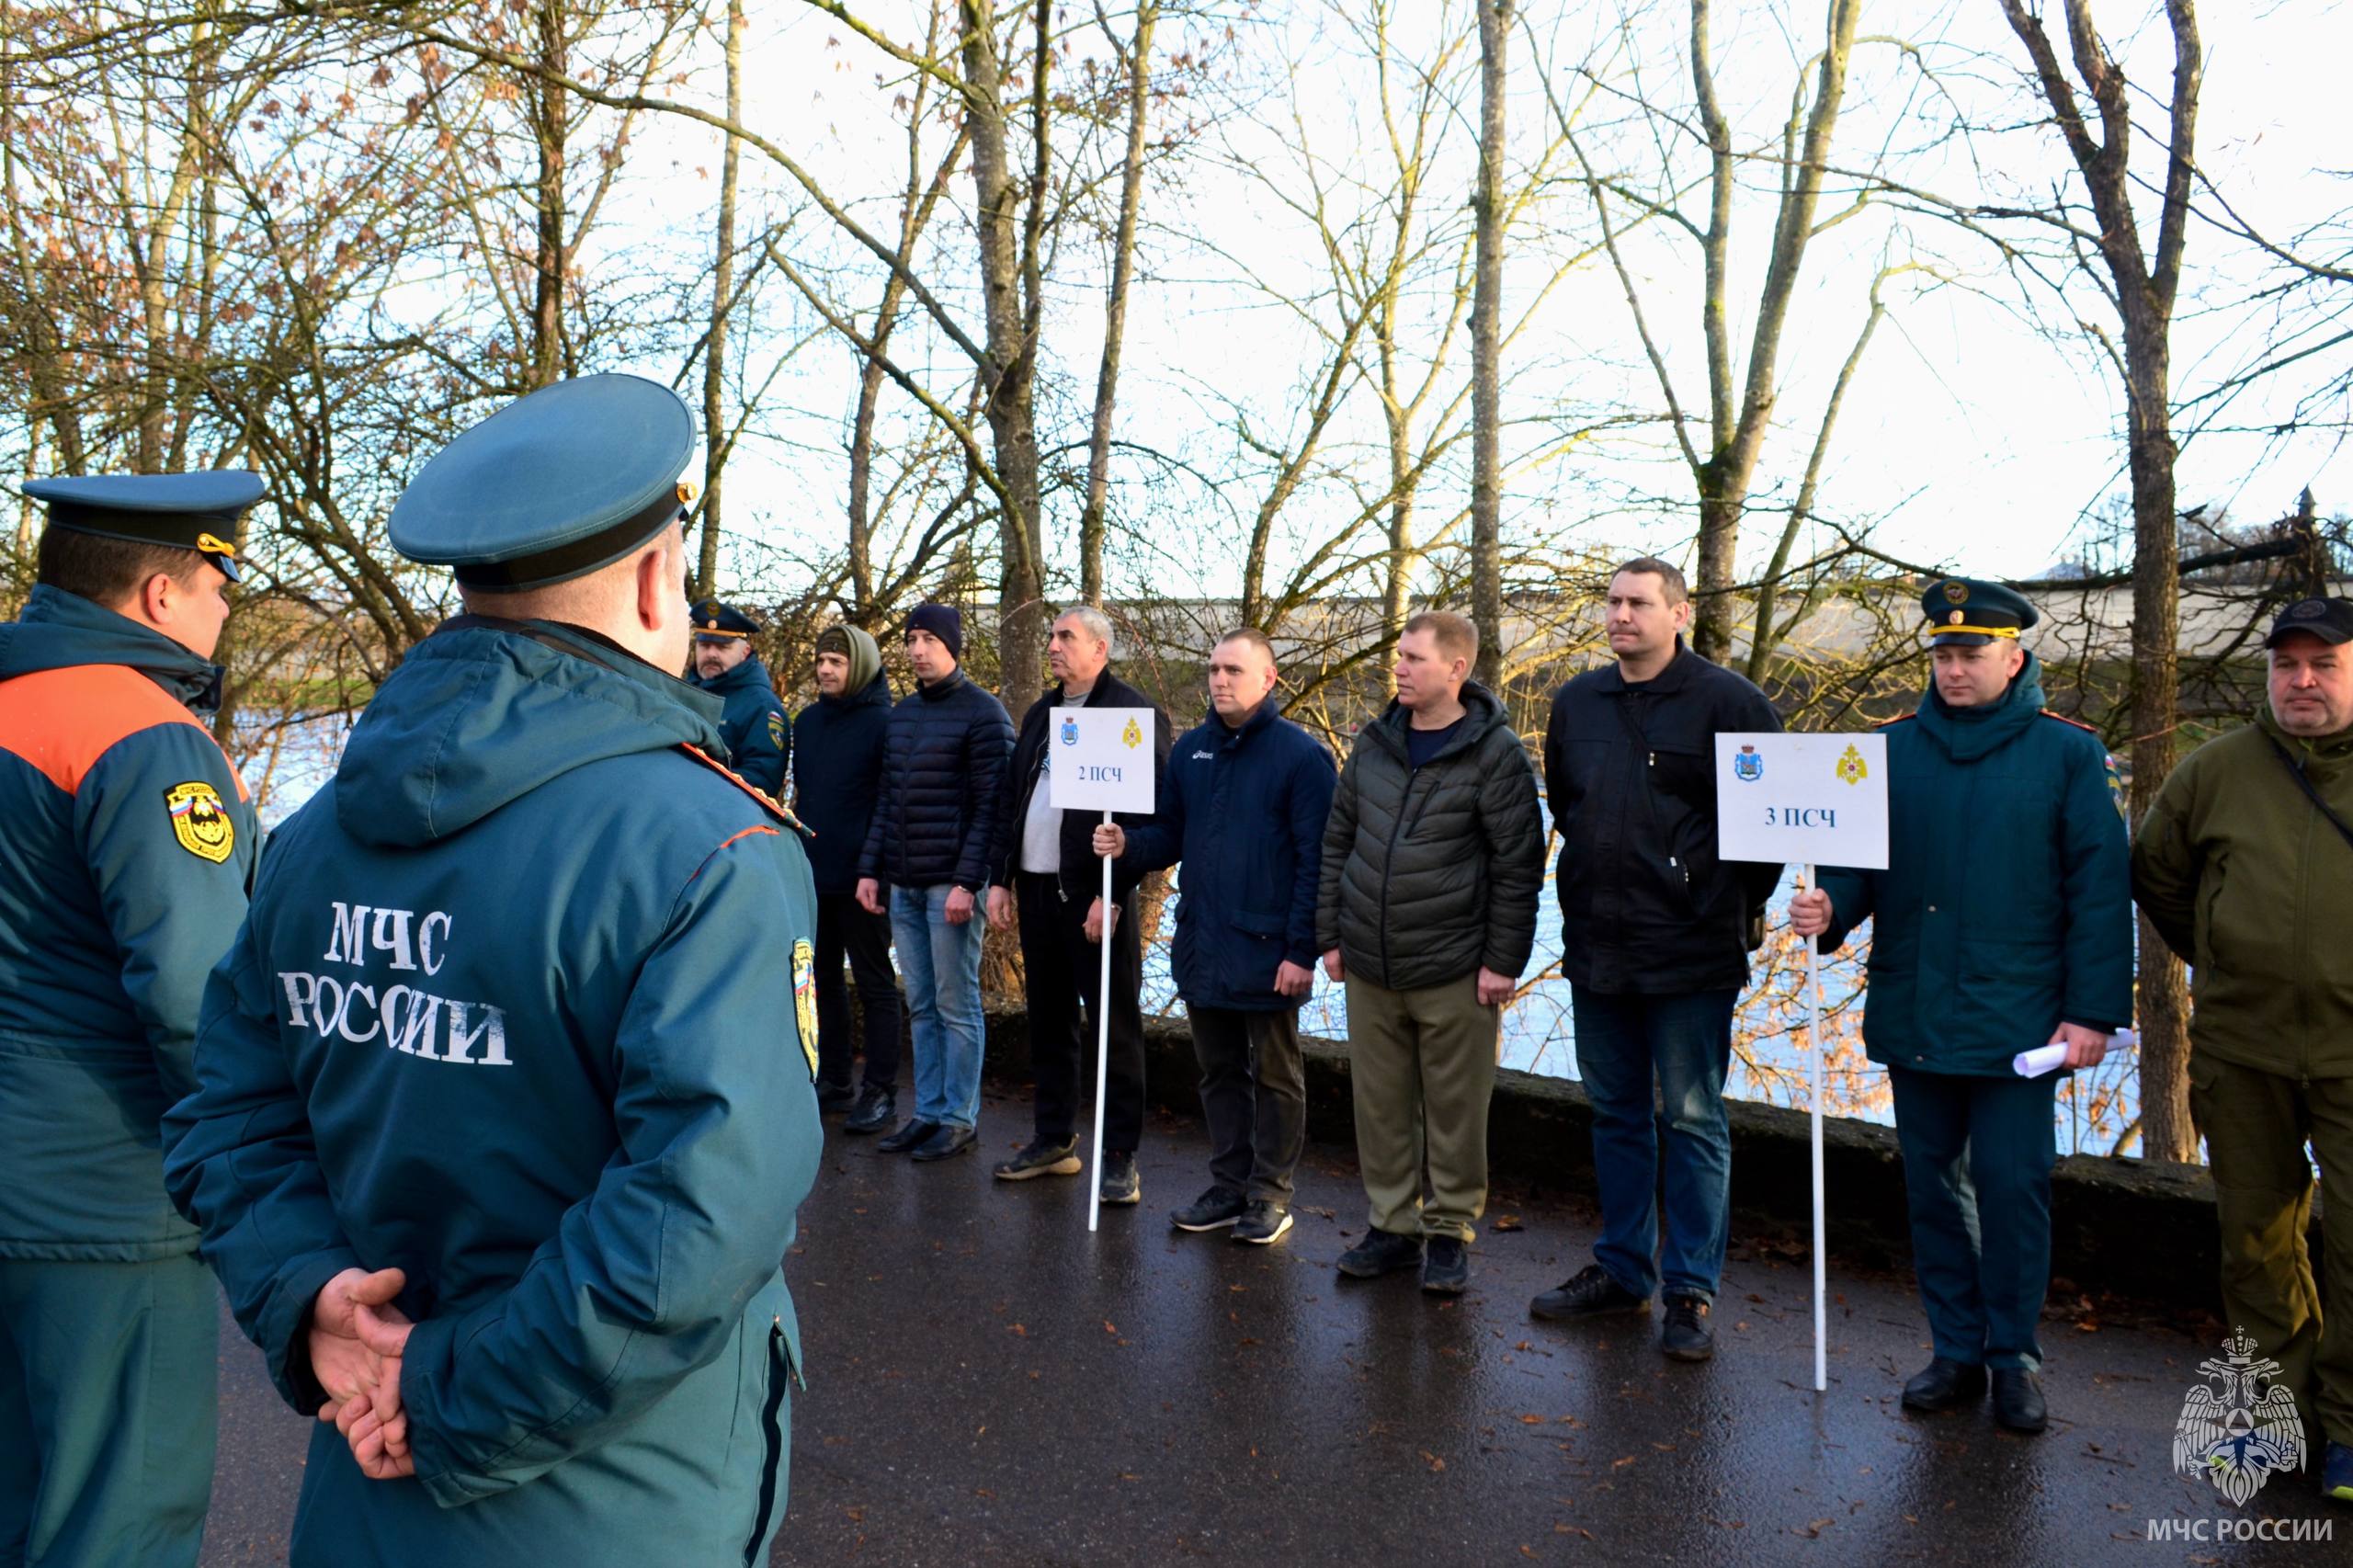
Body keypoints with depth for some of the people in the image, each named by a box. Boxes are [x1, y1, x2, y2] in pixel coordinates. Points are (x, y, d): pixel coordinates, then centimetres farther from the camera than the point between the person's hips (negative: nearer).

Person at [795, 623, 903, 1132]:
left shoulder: (882, 723, -10)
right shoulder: (806, 721, 11)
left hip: (860, 876, -7)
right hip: (813, 874, 7)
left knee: (874, 983, 2)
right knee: (826, 978, 14)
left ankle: (881, 1092, 9)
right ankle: (833, 1082, 26)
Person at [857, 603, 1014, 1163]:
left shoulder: (983, 713, -7)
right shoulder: (901, 713, 15)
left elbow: (990, 806, -12)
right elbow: (887, 799, 17)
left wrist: (967, 882, -18)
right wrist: (870, 868, 10)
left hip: (952, 884, -7)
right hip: (903, 886, 7)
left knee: (956, 1005, 0)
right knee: (920, 1006, 12)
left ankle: (959, 1118, 10)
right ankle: (928, 1112, 21)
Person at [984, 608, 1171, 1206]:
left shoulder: (1134, 712, -7)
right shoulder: (1040, 714, 17)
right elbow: (1011, 800, 20)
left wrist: (1112, 893, -18)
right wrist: (1000, 877, 12)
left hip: (1096, 891, -7)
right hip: (1036, 887, 7)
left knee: (1113, 1023, -1)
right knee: (1048, 1018, 14)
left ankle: (1120, 1155, 8)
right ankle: (1054, 1140, 26)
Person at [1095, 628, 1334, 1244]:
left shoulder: (1300, 754, -10)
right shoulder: (1190, 749, 8)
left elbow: (1316, 862, -13)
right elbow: (1170, 835, 14)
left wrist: (1303, 950, -16)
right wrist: (1128, 844, -8)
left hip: (1266, 952, -6)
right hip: (1200, 948, 6)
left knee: (1275, 1075, 9)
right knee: (1219, 1072, 16)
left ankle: (1269, 1193, 21)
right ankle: (1229, 1186, 29)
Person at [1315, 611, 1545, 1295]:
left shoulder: (1495, 754, -8)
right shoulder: (1373, 744, 6)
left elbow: (1518, 865, -8)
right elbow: (1337, 843, 12)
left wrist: (1503, 961, -10)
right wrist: (1331, 935, 8)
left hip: (1453, 972, -4)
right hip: (1369, 968, 5)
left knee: (1455, 1110, 7)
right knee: (1380, 1106, 12)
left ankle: (1450, 1231, 23)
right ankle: (1392, 1226, 27)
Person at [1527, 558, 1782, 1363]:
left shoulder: (1726, 701, -8)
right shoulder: (1577, 701, 9)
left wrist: (1740, 903, -3)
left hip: (1690, 955, -5)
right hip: (1596, 950, 6)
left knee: (1691, 1120, 3)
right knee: (1616, 1113, 15)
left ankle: (1690, 1290, 15)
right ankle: (1621, 1269, 28)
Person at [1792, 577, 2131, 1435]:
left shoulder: (2068, 753, -1)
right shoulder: (1893, 749, 7)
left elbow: (2099, 889, -2)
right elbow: (1860, 857, 11)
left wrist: (2093, 1010, -7)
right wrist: (1829, 908, -12)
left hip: (2015, 1023, -3)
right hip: (1912, 1014, 3)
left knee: (2012, 1186, 1)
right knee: (1933, 1186, 11)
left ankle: (2014, 1356, 20)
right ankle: (1956, 1351, 25)